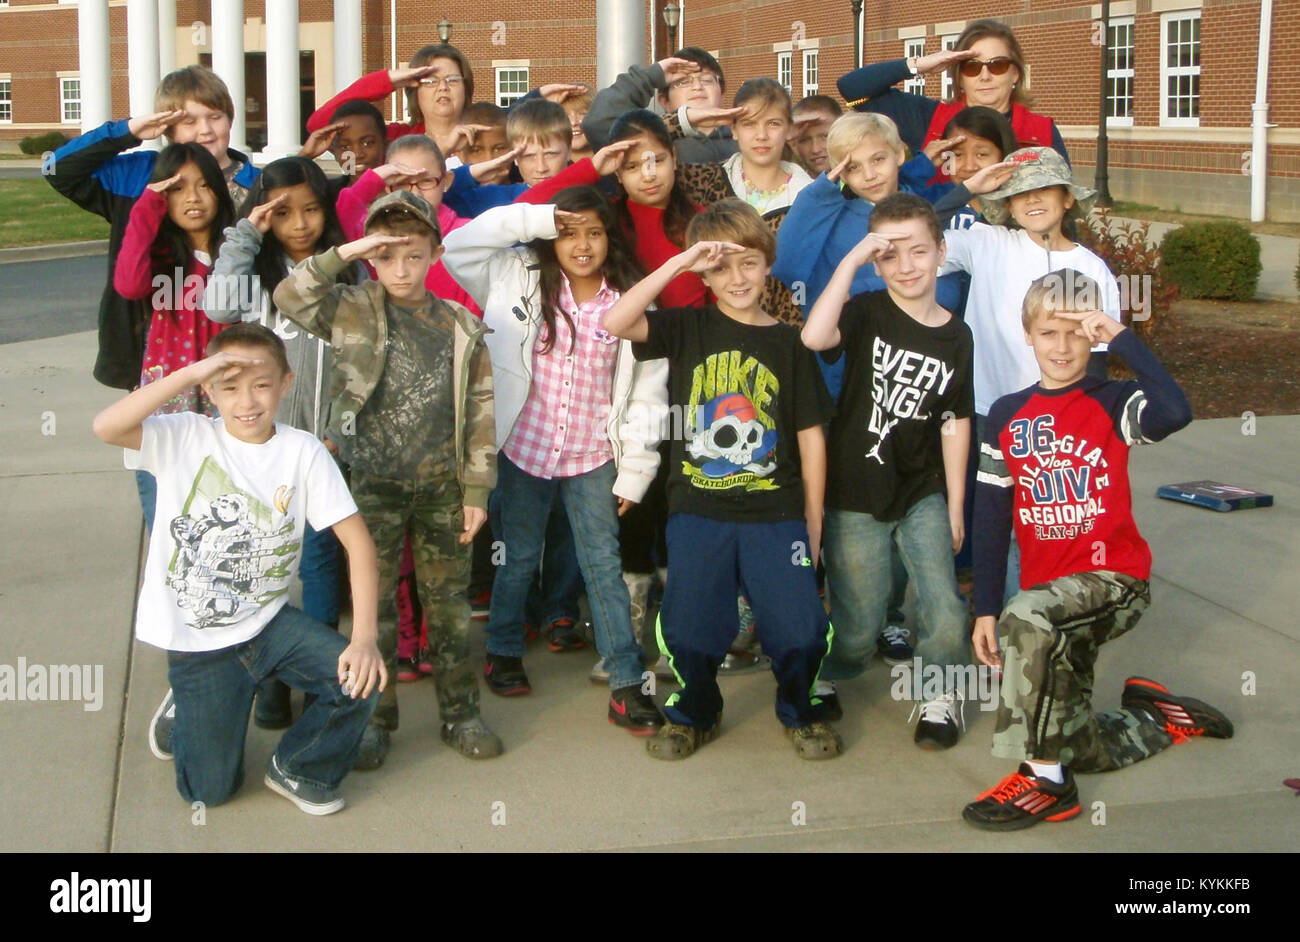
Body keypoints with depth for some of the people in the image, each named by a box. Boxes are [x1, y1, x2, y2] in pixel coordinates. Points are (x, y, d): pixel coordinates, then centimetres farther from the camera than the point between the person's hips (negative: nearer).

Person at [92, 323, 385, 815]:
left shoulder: (302, 451, -9)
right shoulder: (185, 438, -11)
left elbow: (356, 538, -12)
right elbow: (105, 427, -30)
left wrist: (364, 637, -22)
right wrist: (189, 372, -34)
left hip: (269, 621, 2)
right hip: (197, 640, -2)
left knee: (360, 678, -19)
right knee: (209, 790, 3)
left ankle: (297, 767, 11)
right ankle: (185, 716, 39)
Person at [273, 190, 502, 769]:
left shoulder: (461, 327, 2)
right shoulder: (354, 312, -1)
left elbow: (479, 412, 3)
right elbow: (288, 297, -14)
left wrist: (476, 490, 0)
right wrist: (342, 255, -20)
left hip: (442, 486, 1)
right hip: (375, 486, -1)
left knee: (449, 600, 9)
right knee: (375, 603, 5)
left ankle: (459, 713, 20)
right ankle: (375, 717, 16)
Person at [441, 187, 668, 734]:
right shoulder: (521, 279, -2)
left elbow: (647, 392, -2)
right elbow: (458, 246, -13)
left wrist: (635, 472, -4)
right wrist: (538, 218, -16)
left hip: (593, 458, 0)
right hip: (524, 448, 0)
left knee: (604, 564, 2)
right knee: (518, 556, 15)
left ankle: (626, 685, 6)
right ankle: (504, 653, 37)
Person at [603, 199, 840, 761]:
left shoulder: (788, 343, 4)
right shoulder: (687, 329, 3)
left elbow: (810, 433, 6)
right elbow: (615, 323, -15)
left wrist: (813, 519, 4)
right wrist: (678, 263, -17)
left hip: (776, 513, 0)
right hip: (698, 510, 0)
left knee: (799, 627, -2)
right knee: (690, 627, 7)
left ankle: (801, 712, 26)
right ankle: (693, 715, 33)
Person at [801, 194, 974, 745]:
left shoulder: (956, 337, 2)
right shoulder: (867, 313, -8)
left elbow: (954, 424, 7)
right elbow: (814, 337, -30)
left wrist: (954, 508, 7)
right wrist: (851, 260, -27)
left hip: (923, 497, 3)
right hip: (854, 498, -2)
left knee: (947, 623, -8)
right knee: (858, 631, 5)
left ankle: (939, 691, 21)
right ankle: (823, 679, 36)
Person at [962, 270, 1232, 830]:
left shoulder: (1113, 402, -5)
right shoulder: (1007, 416, 5)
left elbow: (1174, 412, -31)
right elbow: (992, 521, 6)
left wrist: (1120, 337, -24)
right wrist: (985, 610, 2)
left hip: (1114, 579, -5)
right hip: (1049, 591, 5)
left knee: (1025, 620, -36)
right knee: (1077, 750, 9)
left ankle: (1044, 780, -24)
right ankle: (1163, 718, 37)